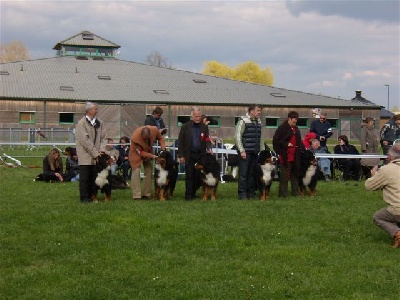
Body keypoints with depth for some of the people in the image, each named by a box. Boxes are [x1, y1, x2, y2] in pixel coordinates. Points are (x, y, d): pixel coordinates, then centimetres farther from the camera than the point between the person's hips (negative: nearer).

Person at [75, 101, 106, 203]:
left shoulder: (99, 123, 10)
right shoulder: (81, 123, -10)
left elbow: (102, 137, 14)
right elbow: (85, 140, -15)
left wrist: (98, 151, -1)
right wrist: (95, 153, -16)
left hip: (95, 155, 5)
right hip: (85, 155, -5)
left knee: (93, 177, 5)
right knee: (84, 178, -2)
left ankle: (90, 196, 14)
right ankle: (84, 197, 4)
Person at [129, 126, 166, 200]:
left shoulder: (155, 130, -28)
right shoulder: (135, 137, -38)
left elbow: (160, 138, -4)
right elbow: (140, 152, -28)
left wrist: (163, 147, -20)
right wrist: (152, 156, -34)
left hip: (148, 152, 5)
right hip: (137, 153, -5)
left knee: (149, 173, 4)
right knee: (136, 172, -12)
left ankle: (147, 194, 11)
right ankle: (137, 195, -12)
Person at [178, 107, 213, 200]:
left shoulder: (204, 127, 9)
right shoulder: (185, 127, 2)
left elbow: (207, 140, 7)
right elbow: (180, 141, 2)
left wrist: (209, 148, -15)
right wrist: (181, 155, -4)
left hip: (200, 155, 2)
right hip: (189, 155, -2)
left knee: (199, 175, -1)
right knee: (189, 176, 0)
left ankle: (193, 192, 18)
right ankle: (188, 196, 6)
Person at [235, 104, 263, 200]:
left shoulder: (258, 122, 15)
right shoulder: (243, 121, -7)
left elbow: (260, 138, 21)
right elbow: (237, 136, -10)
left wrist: (262, 150, 14)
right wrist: (242, 151, -14)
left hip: (255, 152, 6)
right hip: (245, 152, -6)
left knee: (252, 173, 7)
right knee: (243, 173, -5)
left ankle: (251, 192, 14)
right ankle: (242, 194, -1)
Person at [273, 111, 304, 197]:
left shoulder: (296, 129, 18)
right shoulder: (282, 128, -6)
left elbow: (299, 141, 25)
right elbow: (275, 140, -9)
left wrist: (303, 150, 12)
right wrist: (286, 144, -16)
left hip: (295, 156, 7)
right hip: (285, 156, -7)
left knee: (295, 174, 11)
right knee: (284, 175, -4)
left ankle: (296, 191, 19)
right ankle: (283, 193, 2)